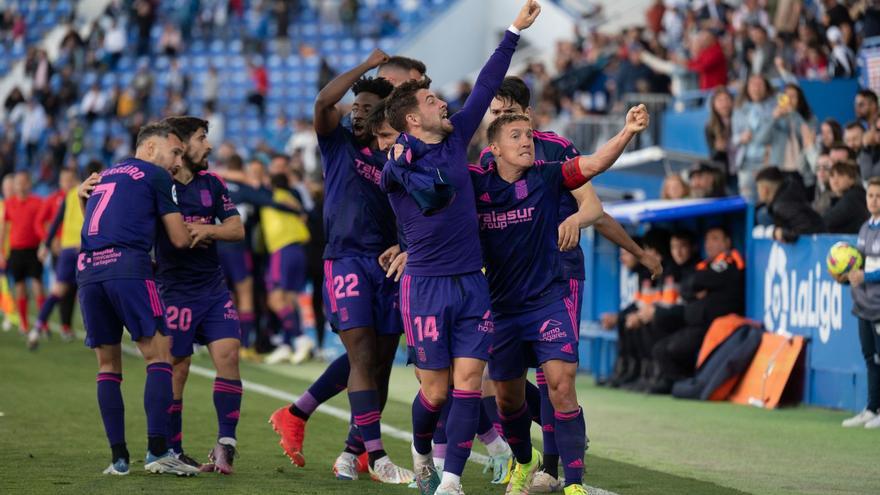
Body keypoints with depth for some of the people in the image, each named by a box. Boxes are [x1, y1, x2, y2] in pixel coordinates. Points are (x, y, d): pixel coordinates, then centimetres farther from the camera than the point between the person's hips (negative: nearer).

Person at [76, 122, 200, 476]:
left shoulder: (103, 177, 28)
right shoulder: (156, 176, 9)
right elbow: (180, 239, 7)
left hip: (87, 271, 6)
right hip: (128, 269, -6)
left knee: (108, 364, 11)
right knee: (159, 356, -3)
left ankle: (118, 457, 7)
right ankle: (157, 451, -13)